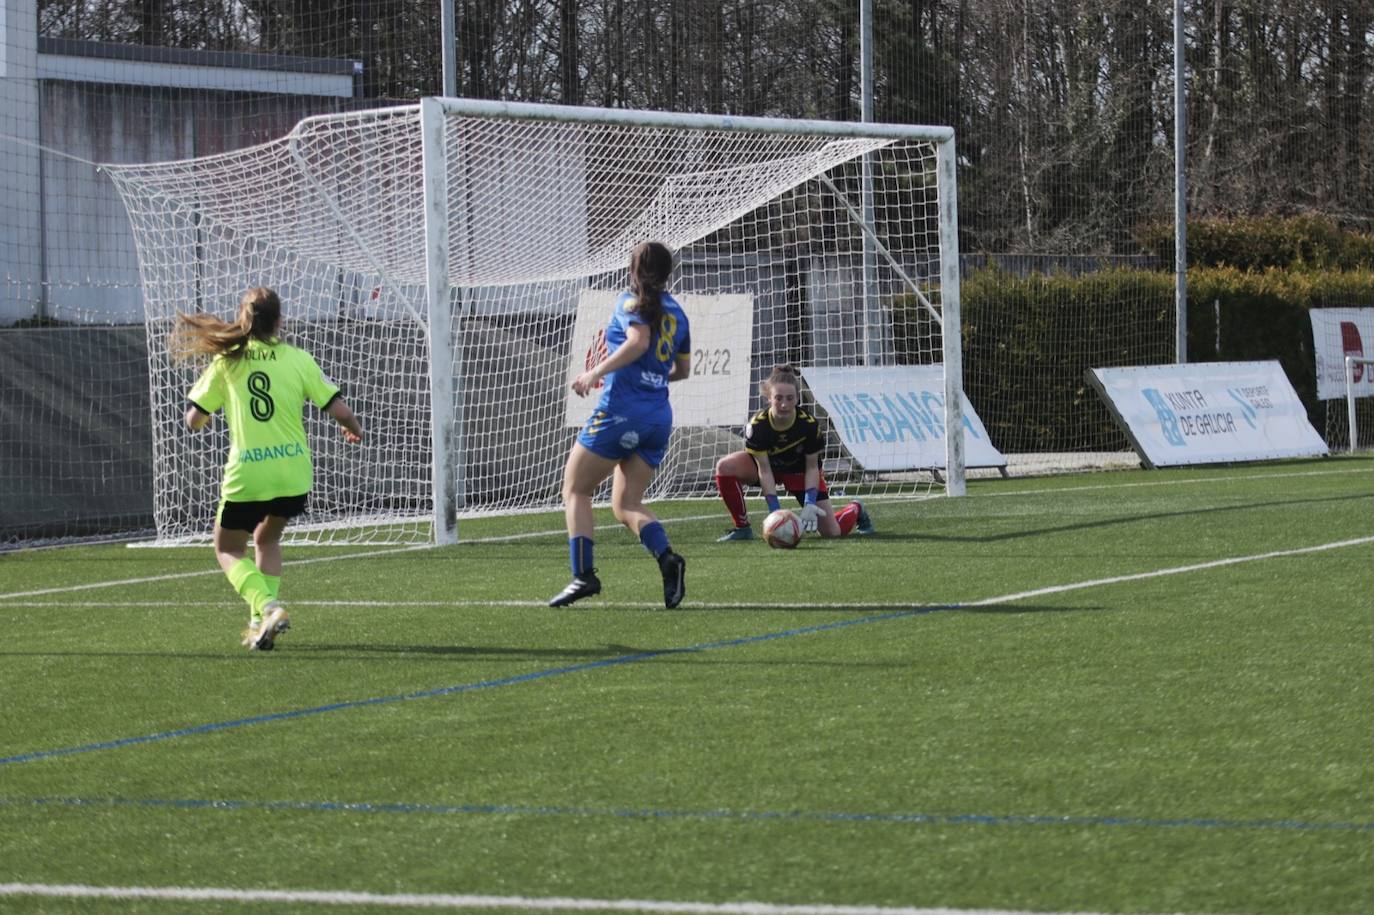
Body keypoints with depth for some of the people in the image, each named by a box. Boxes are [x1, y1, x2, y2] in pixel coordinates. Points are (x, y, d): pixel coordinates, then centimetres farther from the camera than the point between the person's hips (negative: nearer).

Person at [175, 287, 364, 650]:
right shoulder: (297, 359, 0)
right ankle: (262, 621, 18)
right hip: (293, 472, 2)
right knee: (267, 539, 28)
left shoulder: (226, 362, 0)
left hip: (246, 475, -2)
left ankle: (268, 608, -10)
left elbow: (194, 420, 5)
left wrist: (198, 418, 29)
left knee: (228, 550, 16)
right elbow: (339, 409, -2)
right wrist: (355, 429, 21)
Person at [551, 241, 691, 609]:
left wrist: (596, 372, -23)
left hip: (620, 410, -6)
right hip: (659, 417, 7)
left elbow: (638, 341, -21)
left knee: (575, 490, 5)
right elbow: (683, 369, 25)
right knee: (626, 504, 10)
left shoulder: (632, 301, -2)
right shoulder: (677, 313, 17)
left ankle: (583, 574, -10)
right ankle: (667, 557, -17)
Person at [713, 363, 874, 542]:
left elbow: (811, 467, -17)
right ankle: (742, 528, -14)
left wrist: (810, 504, -29)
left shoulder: (809, 425, -28)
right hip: (768, 464, 0)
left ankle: (855, 509, 33)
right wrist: (775, 510, -34)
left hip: (799, 469, 0)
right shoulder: (756, 425, -31)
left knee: (833, 532, -6)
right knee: (725, 467, -31)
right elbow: (764, 470, -26)